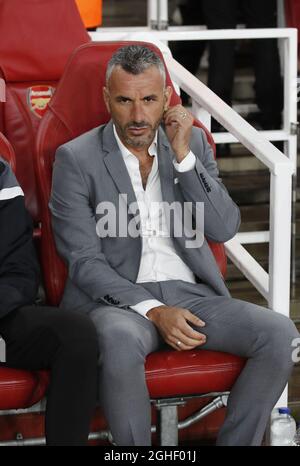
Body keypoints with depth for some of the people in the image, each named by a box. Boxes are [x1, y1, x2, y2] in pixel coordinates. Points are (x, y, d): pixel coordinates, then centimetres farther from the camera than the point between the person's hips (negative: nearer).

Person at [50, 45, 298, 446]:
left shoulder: (192, 142, 10)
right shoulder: (76, 158, -2)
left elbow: (225, 229, 1)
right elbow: (84, 262, -7)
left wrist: (183, 155, -8)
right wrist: (152, 311, -18)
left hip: (190, 293, 4)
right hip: (117, 299, -4)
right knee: (121, 340, -38)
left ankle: (236, 443, -7)